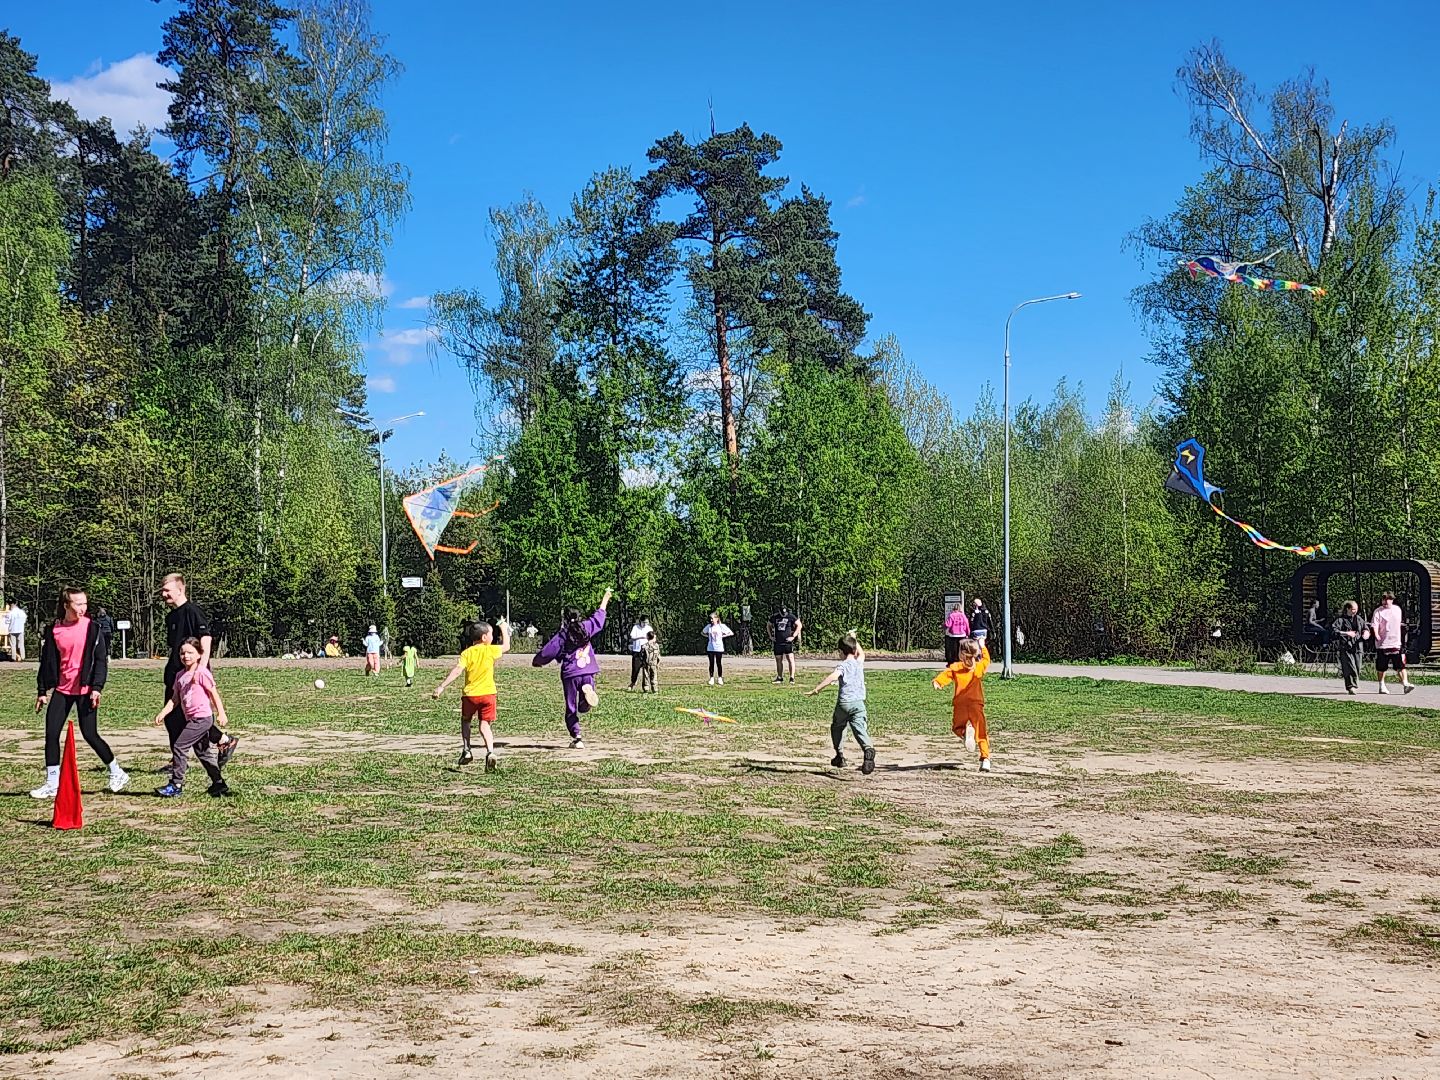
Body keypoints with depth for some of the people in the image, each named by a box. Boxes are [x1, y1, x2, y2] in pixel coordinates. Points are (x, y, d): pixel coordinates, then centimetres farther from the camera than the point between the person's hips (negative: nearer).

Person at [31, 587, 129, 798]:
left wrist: (97, 687, -14)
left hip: (85, 690, -4)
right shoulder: (53, 630, 4)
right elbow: (46, 661, 11)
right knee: (51, 734, -1)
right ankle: (52, 784, 8)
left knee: (90, 734, -3)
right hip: (62, 689, 4)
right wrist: (42, 691, 10)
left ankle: (117, 773, 16)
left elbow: (101, 660, -5)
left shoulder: (91, 628, -4)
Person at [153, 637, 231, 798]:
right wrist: (162, 713, -2)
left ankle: (176, 785, -4)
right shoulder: (180, 675, 11)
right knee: (203, 752, 14)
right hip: (192, 719, 9)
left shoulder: (201, 672, -11)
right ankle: (219, 784, 22)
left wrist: (221, 713, -13)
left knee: (179, 746, -11)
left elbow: (214, 693, -9)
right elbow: (175, 700, 11)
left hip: (202, 718, -9)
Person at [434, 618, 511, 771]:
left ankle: (466, 751, 16)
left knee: (465, 721, 24)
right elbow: (506, 647, 17)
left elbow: (457, 670, -15)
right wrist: (504, 629, 31)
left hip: (470, 694, 0)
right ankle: (490, 752, -21)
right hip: (488, 694, 0)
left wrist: (441, 687, -17)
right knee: (485, 725, 1)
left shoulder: (467, 653, -4)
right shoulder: (490, 650, -2)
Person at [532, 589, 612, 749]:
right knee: (583, 707, 8)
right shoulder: (586, 627, 6)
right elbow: (599, 615, 20)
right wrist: (606, 597, 36)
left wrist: (536, 662, 19)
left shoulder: (562, 635, -2)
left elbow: (546, 652, -1)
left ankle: (577, 738, -1)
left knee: (571, 709, 9)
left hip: (570, 674, -2)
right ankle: (588, 691, -25)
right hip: (588, 673, 2)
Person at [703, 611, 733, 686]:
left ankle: (720, 678, 14)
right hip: (710, 648, 2)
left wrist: (722, 636, -7)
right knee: (711, 664, 4)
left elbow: (731, 633, -2)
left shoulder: (721, 626, -5)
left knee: (719, 663, 3)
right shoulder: (709, 626, 4)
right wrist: (708, 636, 4)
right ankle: (712, 678, 10)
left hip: (719, 648, -2)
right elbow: (702, 633, 20)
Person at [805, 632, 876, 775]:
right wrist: (853, 640, 51)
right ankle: (868, 748, -40)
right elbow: (861, 653, 41)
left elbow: (833, 677, -22)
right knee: (860, 729, -12)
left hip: (844, 702, -3)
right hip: (859, 702, 3)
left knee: (837, 727, 21)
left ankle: (840, 755, 24)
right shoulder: (859, 663, 16)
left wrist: (816, 689, -27)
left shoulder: (842, 666, -1)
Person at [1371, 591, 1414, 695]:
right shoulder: (1378, 611, -3)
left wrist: (1401, 638, 25)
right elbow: (1374, 625, -13)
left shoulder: (1397, 609, 11)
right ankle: (1382, 686, 14)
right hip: (1382, 644, -3)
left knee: (1401, 664, -8)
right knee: (1381, 667, 4)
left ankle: (1405, 683, -13)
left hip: (1396, 643, 3)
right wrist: (1376, 635, -30)